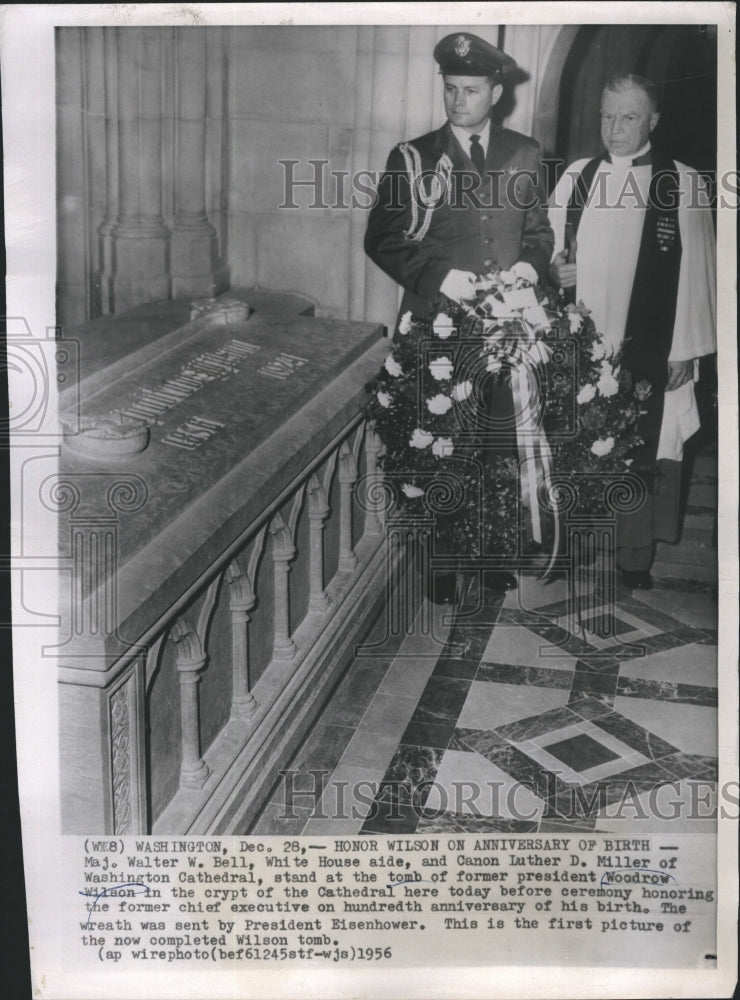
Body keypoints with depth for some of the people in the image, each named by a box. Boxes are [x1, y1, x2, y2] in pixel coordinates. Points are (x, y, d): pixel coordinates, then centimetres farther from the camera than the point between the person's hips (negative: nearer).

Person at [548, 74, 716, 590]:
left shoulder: (682, 184, -2)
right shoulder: (577, 177, 9)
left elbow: (695, 272, -3)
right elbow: (550, 245, 16)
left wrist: (685, 349, -5)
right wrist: (553, 267, -7)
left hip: (645, 350, -3)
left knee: (639, 453, 2)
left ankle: (635, 561, 14)